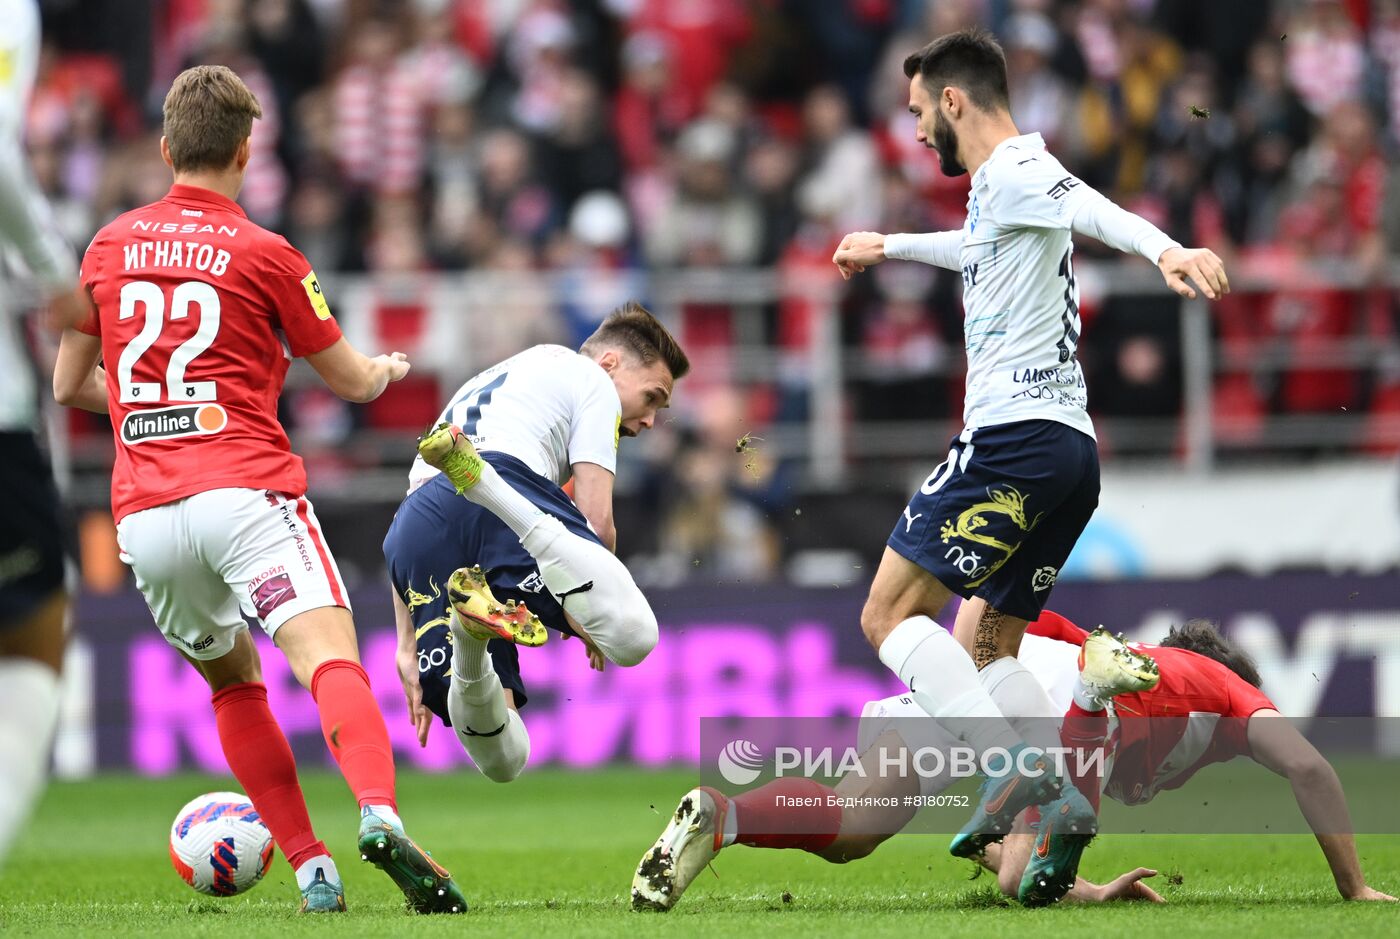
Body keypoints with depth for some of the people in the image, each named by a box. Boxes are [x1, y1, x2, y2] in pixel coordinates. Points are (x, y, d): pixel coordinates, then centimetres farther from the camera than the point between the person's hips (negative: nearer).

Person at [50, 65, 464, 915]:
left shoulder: (111, 246, 15)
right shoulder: (266, 255, 3)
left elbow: (69, 385, 26)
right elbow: (353, 379, 14)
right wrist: (389, 367, 37)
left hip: (143, 516, 4)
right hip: (247, 494, -4)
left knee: (234, 680, 22)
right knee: (331, 660, -18)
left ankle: (313, 872, 12)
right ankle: (380, 815, -46)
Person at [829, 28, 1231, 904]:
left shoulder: (1014, 172, -8)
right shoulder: (998, 192, 23)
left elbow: (1093, 210, -30)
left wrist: (1164, 249, -50)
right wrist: (888, 246, 66)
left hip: (1014, 436, -10)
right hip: (1072, 447, 10)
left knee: (892, 614, -9)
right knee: (987, 645, 16)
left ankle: (1018, 768, -25)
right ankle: (1057, 808, 1)